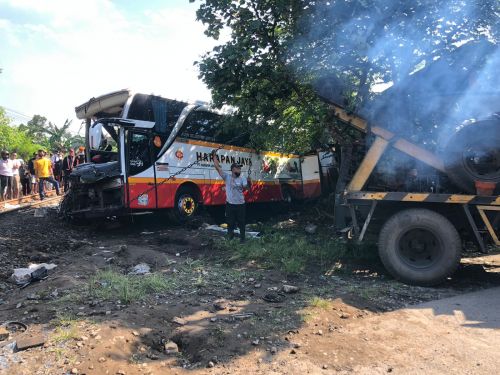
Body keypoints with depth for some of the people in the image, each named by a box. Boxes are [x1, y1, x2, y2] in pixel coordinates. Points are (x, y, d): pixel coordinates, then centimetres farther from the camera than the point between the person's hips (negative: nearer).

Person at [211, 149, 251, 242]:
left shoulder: (242, 179, -2)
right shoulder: (227, 177, -2)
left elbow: (246, 188, -19)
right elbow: (217, 167, -5)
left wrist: (249, 183, -40)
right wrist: (214, 156, -7)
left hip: (240, 204, 0)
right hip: (230, 204, 0)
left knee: (241, 221, 9)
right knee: (230, 221, 14)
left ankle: (242, 237, 24)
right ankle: (230, 233, 35)